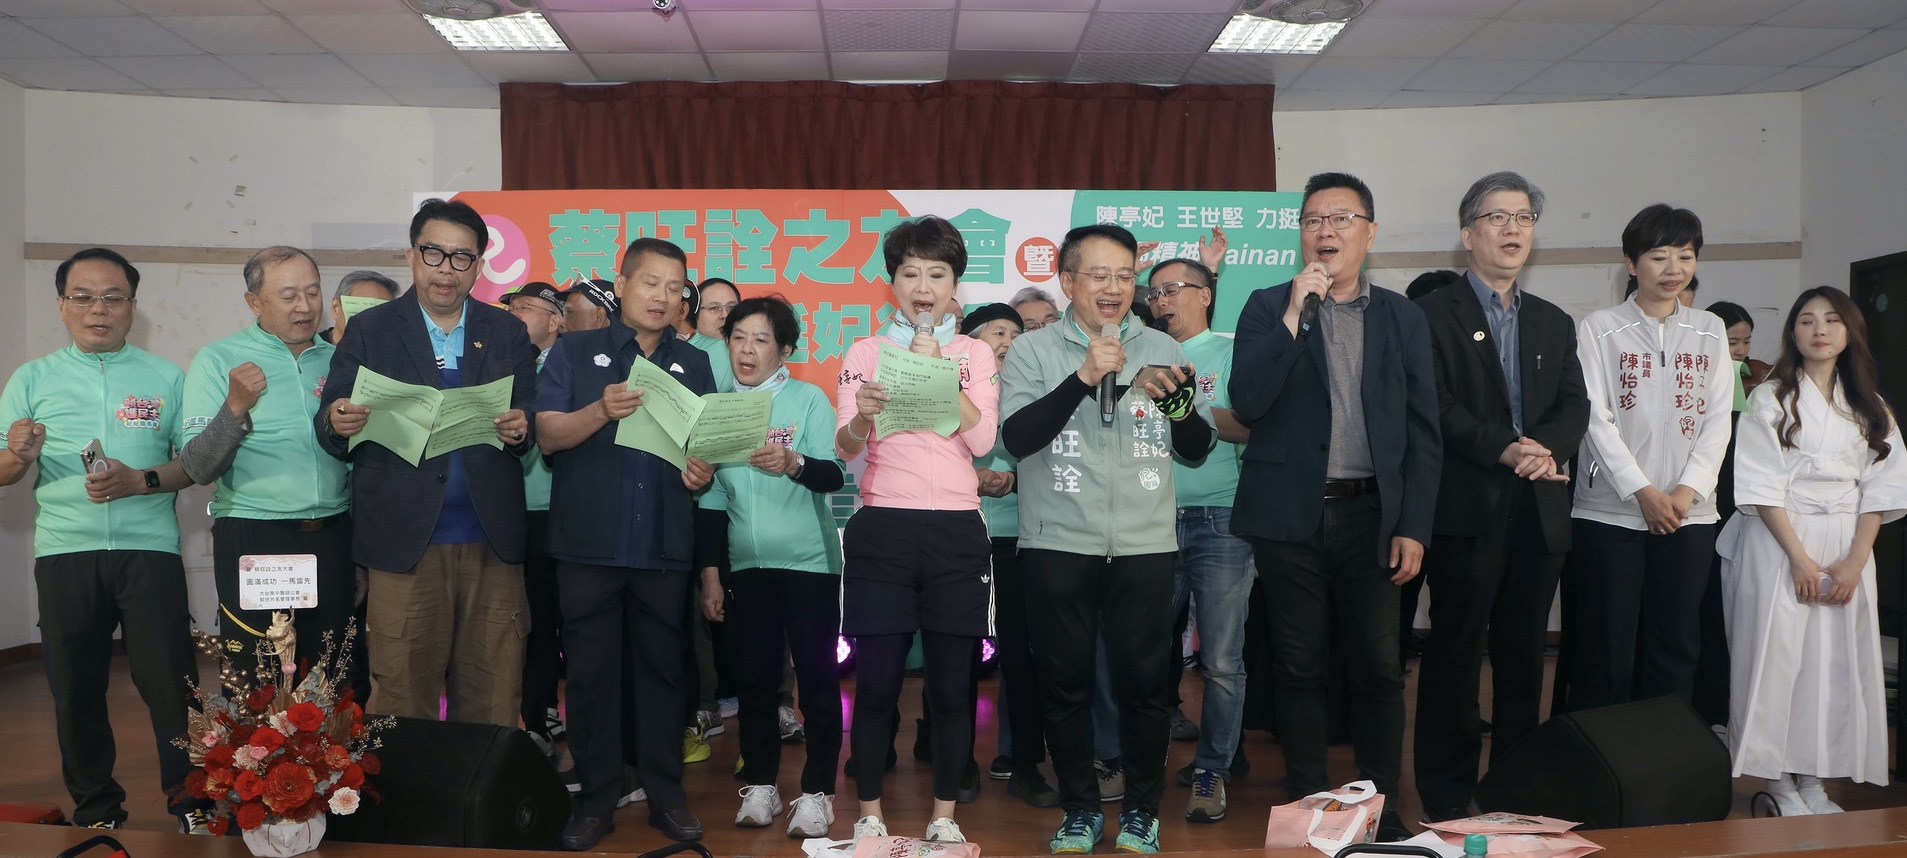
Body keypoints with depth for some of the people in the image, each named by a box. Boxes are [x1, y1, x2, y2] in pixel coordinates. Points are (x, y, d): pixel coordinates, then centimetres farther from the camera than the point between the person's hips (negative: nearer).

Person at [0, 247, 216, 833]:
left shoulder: (166, 378, 7)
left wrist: (141, 481, -14)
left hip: (149, 548, -1)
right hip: (64, 550, 2)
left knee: (170, 681, -4)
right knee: (75, 687, 8)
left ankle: (190, 802, 10)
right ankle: (97, 810, 22)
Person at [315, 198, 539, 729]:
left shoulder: (508, 335, 11)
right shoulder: (369, 332, 6)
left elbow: (533, 425, 8)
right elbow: (331, 429, 3)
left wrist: (521, 430, -14)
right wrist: (337, 423, -19)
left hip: (492, 542, 2)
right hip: (404, 541, -1)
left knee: (491, 705, 5)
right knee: (403, 703, 2)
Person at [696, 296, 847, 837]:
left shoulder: (809, 399, -5)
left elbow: (834, 476, -15)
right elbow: (712, 495, 9)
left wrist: (794, 463, -36)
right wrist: (710, 573, 7)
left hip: (808, 563, -4)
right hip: (745, 567, 4)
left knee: (817, 678, -1)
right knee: (752, 677, 8)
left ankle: (816, 793, 8)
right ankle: (760, 785, 21)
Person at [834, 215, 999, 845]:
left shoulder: (975, 353, 9)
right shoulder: (866, 352, 7)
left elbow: (981, 440, -5)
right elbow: (846, 449, -3)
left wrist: (938, 368, -10)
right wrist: (863, 416, -24)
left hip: (956, 531, 1)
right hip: (882, 529, 0)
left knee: (953, 685, 4)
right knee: (877, 682, 1)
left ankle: (944, 816, 18)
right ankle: (869, 815, 15)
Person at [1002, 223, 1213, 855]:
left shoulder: (1163, 349, 8)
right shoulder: (1032, 351, 2)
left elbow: (1198, 449, 7)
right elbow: (1017, 437, -12)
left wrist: (1176, 399, -13)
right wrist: (1083, 377, -20)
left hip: (1144, 544, 1)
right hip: (1058, 544, -1)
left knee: (1144, 683, 4)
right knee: (1066, 684, 7)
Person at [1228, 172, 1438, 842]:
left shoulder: (1401, 317, 8)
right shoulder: (1268, 308, 4)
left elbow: (1423, 431, 6)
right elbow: (1247, 404, -10)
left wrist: (1414, 527, -1)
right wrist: (1294, 314, -15)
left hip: (1371, 516, 1)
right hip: (1291, 514, -1)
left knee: (1377, 668, 3)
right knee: (1299, 667, 6)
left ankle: (1381, 806, 17)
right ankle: (1307, 803, 18)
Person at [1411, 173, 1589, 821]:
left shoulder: (1555, 323, 19)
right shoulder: (1433, 315, 0)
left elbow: (1574, 405, 8)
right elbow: (1437, 407, -11)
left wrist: (1547, 447, -12)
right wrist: (1506, 450, -19)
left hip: (1541, 512, 5)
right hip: (1467, 511, -5)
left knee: (1523, 658, 10)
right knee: (1455, 656, 1)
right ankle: (1447, 799, 10)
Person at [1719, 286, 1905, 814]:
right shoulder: (1771, 400, -1)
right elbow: (1761, 488, -7)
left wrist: (1854, 562, -6)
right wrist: (1801, 559, -14)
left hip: (1849, 547, 4)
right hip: (1779, 543, -4)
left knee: (1839, 661, 3)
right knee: (1777, 657, -5)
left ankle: (1813, 778, 12)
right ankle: (1779, 781, 4)